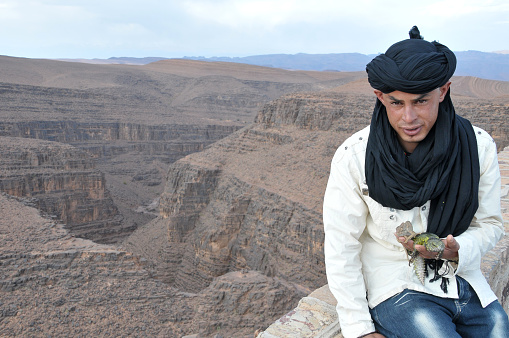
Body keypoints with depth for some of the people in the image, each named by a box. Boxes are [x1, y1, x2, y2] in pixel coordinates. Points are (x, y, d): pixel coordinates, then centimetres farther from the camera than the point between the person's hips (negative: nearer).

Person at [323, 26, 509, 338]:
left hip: (467, 286, 4)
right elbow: (341, 248, -11)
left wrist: (455, 251, -17)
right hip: (397, 290, -4)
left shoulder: (479, 146, -6)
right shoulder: (353, 157, -15)